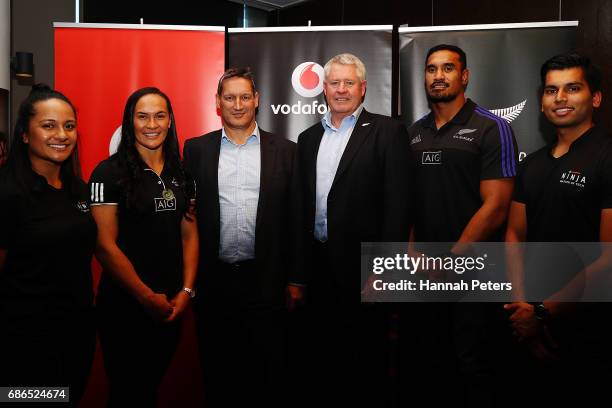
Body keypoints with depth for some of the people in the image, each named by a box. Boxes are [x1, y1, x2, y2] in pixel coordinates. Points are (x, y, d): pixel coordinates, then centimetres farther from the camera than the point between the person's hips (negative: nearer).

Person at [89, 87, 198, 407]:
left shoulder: (180, 174, 7)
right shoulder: (109, 173, -11)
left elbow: (189, 235, 8)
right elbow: (105, 245, -15)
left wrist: (186, 290, -4)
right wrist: (147, 296, -15)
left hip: (172, 305, 5)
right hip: (124, 305, -5)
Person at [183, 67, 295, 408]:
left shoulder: (285, 150, 3)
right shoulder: (197, 149, 6)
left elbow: (294, 218, 3)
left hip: (265, 280, -1)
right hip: (213, 279, 1)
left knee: (267, 373, 8)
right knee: (217, 373, 13)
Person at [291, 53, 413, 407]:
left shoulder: (387, 131, -3)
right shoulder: (309, 138, 13)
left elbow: (398, 203, -10)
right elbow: (301, 207, 12)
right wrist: (298, 275, 9)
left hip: (363, 264, -5)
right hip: (319, 264, 5)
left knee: (367, 360, 7)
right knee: (323, 360, 15)